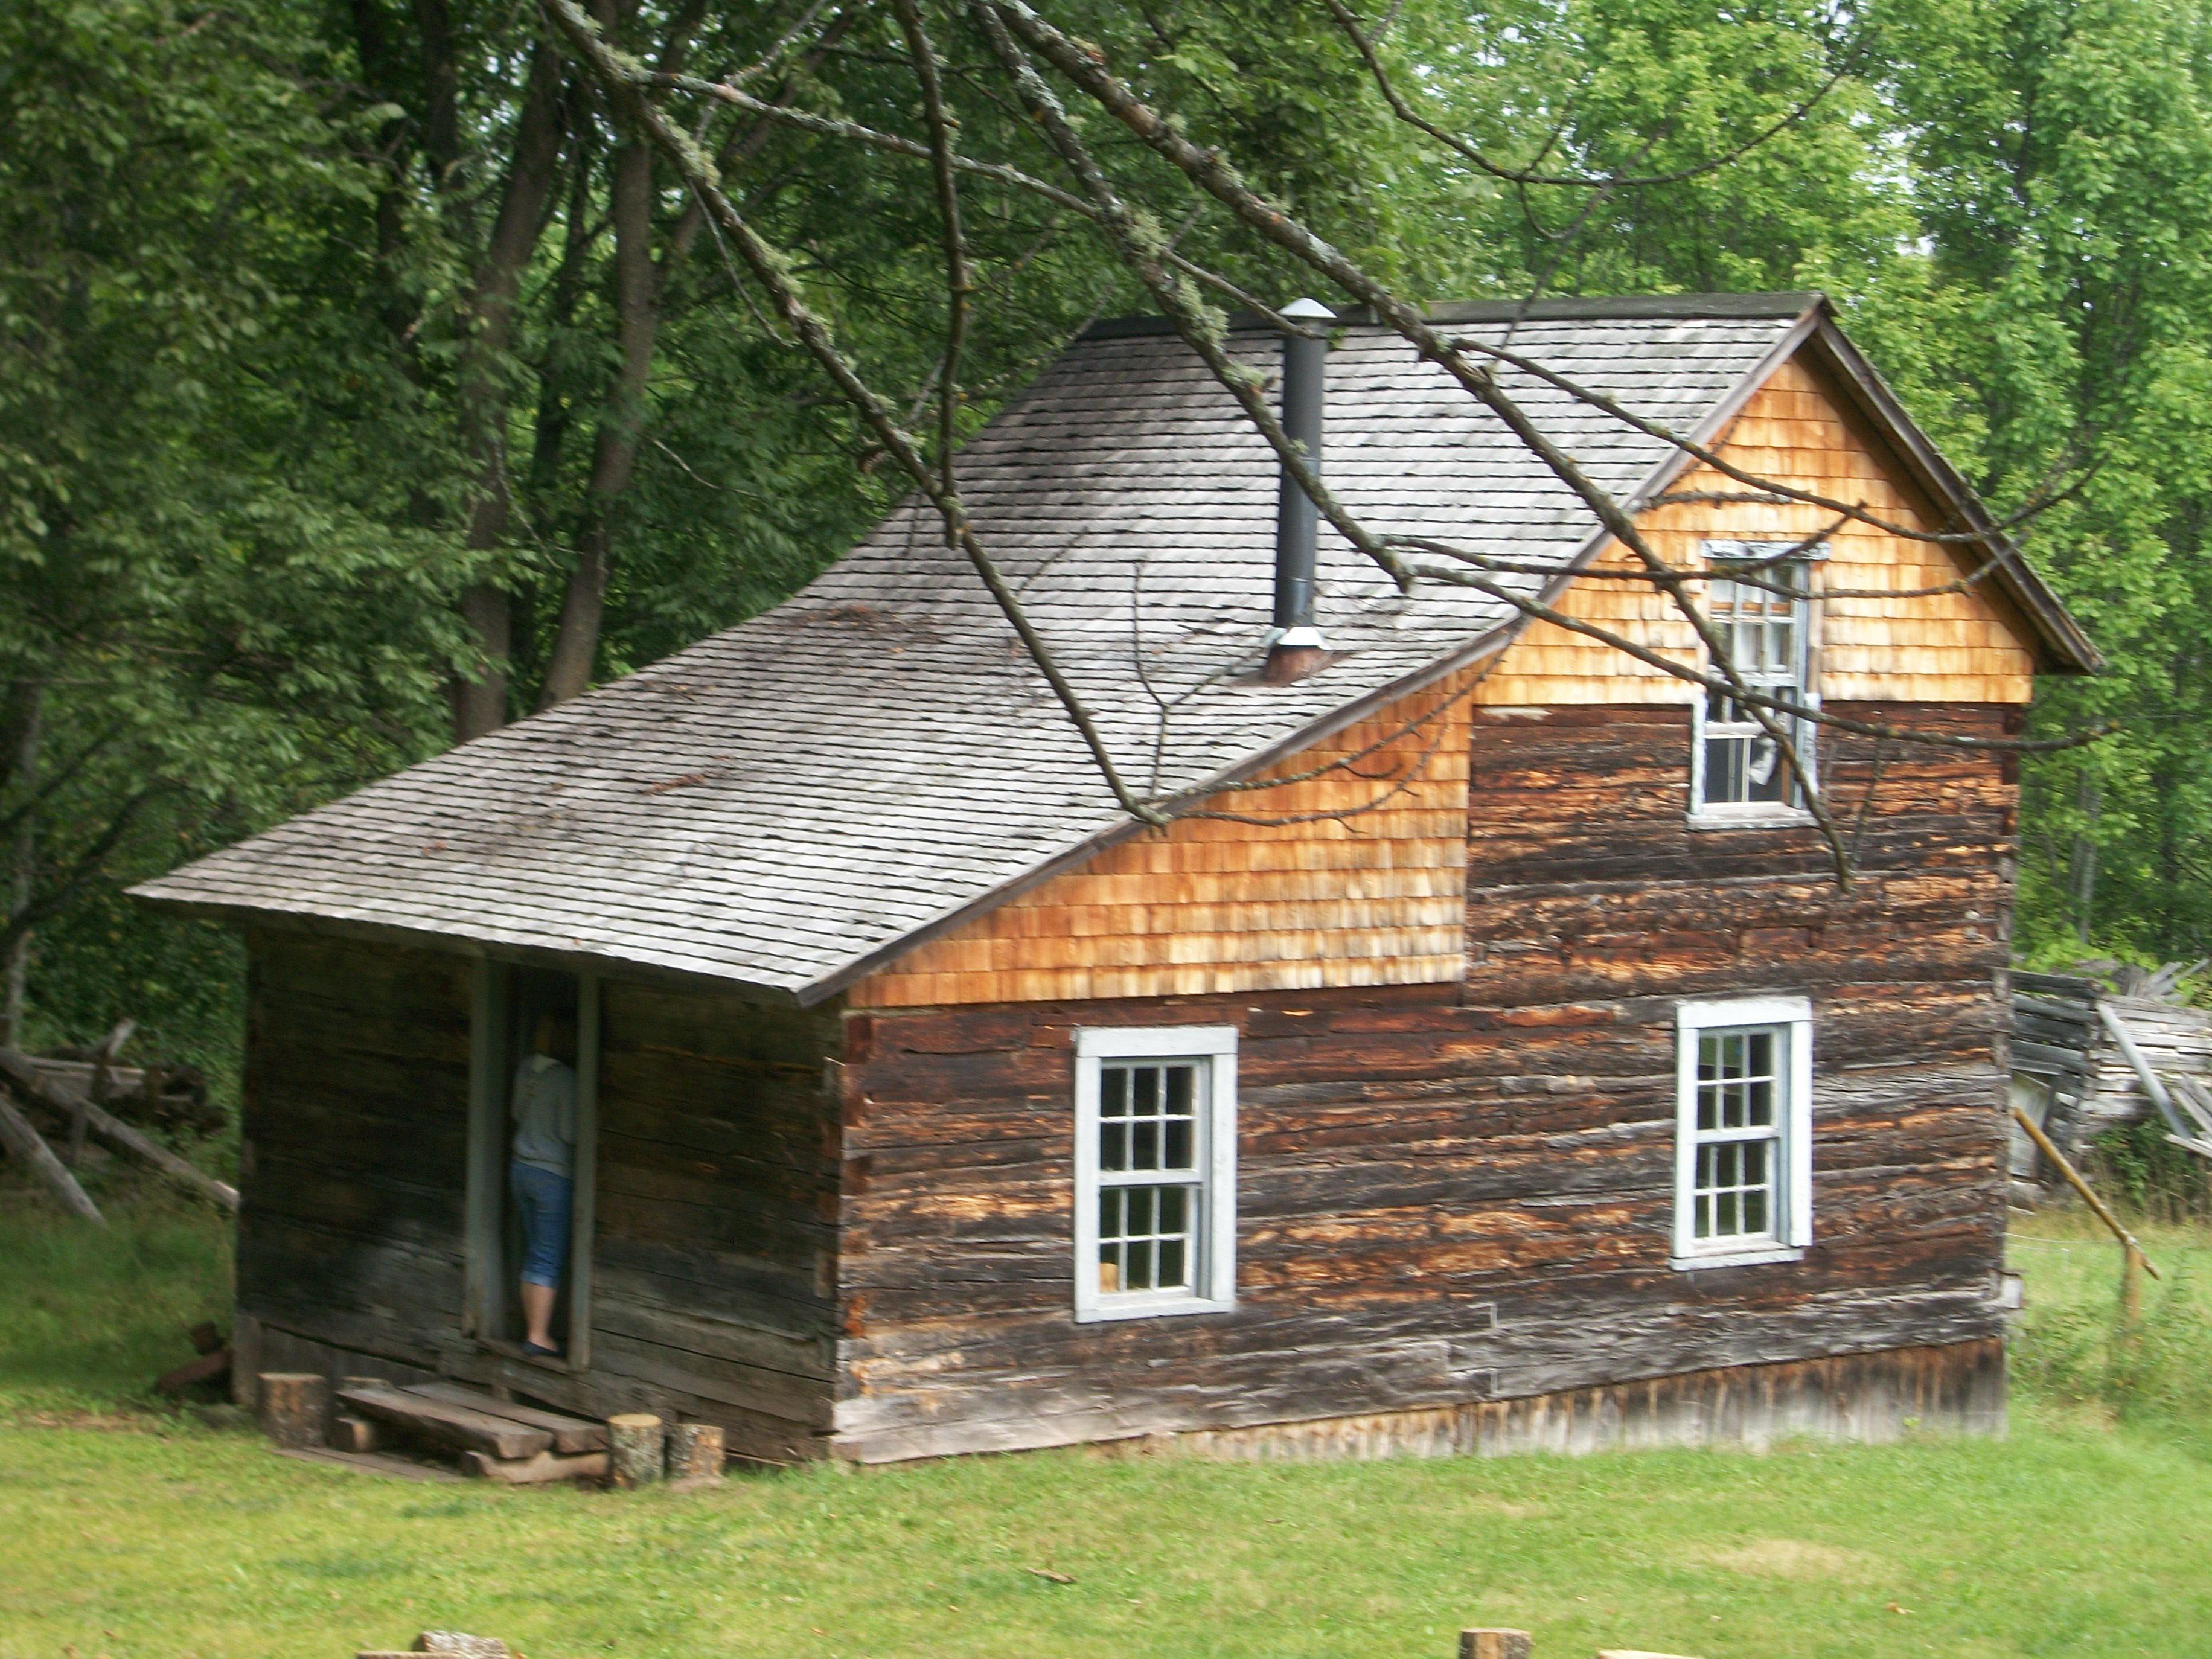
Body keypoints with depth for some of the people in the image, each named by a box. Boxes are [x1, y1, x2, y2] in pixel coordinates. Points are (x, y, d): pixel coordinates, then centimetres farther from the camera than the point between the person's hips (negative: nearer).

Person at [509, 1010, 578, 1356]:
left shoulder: (526, 1069, 3)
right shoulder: (565, 1079, -19)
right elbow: (570, 1133, -17)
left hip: (521, 1170, 7)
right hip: (554, 1175, -7)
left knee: (533, 1253, 15)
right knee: (549, 1259, -1)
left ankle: (533, 1329, 20)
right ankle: (539, 1336, 0)